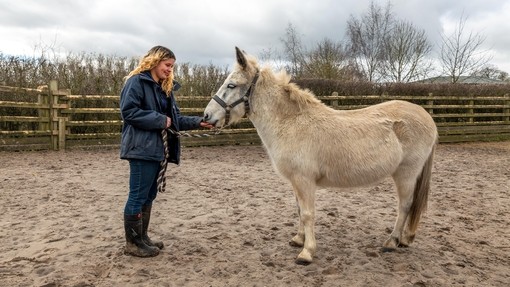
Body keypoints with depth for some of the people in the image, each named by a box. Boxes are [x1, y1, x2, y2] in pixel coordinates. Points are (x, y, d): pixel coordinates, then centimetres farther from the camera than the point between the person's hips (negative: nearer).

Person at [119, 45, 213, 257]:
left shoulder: (165, 88, 18)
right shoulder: (136, 82, -8)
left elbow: (175, 119, 16)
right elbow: (128, 112, -18)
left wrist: (197, 122, 3)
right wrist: (160, 120, -18)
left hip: (157, 149, 9)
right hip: (142, 148, -9)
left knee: (149, 195, 14)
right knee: (138, 196, -3)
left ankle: (142, 237, 25)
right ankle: (132, 243, 9)